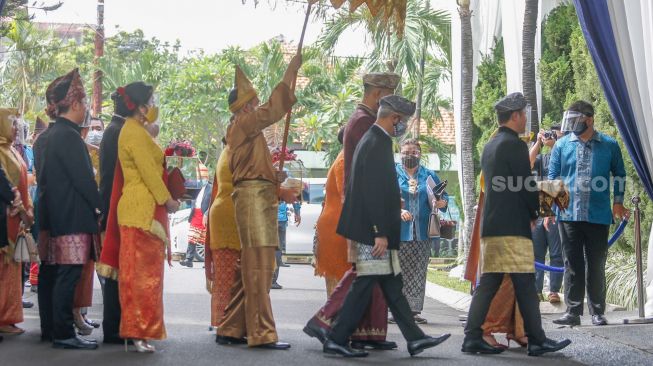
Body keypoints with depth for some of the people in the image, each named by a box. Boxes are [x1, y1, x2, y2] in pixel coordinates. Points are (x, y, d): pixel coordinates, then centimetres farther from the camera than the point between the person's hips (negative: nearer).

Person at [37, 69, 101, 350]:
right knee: (68, 274, -8)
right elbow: (84, 178, -17)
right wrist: (99, 207, -6)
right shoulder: (69, 136, -15)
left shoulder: (47, 136, 13)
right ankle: (63, 334, -8)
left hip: (51, 216, 10)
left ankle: (49, 328, 19)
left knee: (50, 272, 12)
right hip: (72, 218, -10)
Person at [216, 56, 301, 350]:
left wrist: (279, 191, 16)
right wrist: (292, 70, -12)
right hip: (254, 198, -10)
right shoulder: (243, 124, -6)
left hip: (259, 199, 10)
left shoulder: (244, 131, 23)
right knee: (258, 267, -10)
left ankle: (230, 329, 15)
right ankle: (262, 334, -10)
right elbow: (274, 108, -17)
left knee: (251, 269, 11)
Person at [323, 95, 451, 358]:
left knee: (392, 285, 11)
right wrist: (380, 234, -23)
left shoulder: (373, 140, 15)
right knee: (364, 286, -5)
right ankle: (336, 340, 1)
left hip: (375, 229, 11)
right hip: (372, 230, -11)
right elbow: (374, 193, -22)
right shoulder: (377, 144, -17)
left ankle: (415, 339, 15)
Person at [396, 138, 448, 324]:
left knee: (418, 273, 2)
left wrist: (442, 203, -8)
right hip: (398, 233, -3)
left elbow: (443, 197, 16)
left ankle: (414, 310, 6)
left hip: (422, 234, 3)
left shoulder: (429, 176, 13)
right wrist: (398, 211, -21)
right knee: (398, 273, -3)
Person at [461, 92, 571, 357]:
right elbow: (527, 187, -10)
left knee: (488, 283, 7)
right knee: (525, 285, -4)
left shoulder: (490, 146, 17)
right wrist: (535, 213, 7)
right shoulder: (514, 145, -10)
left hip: (490, 225, 9)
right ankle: (537, 341, 0)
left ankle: (473, 338, 4)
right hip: (513, 227, -8)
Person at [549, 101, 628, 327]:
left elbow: (619, 174, 13)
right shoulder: (562, 145, 6)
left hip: (598, 215, -1)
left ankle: (597, 312, 13)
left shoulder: (609, 145, 3)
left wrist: (618, 202, 5)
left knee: (596, 265, 5)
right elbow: (552, 177, 7)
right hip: (568, 214, 1)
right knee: (572, 265, 4)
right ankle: (573, 312, 9)